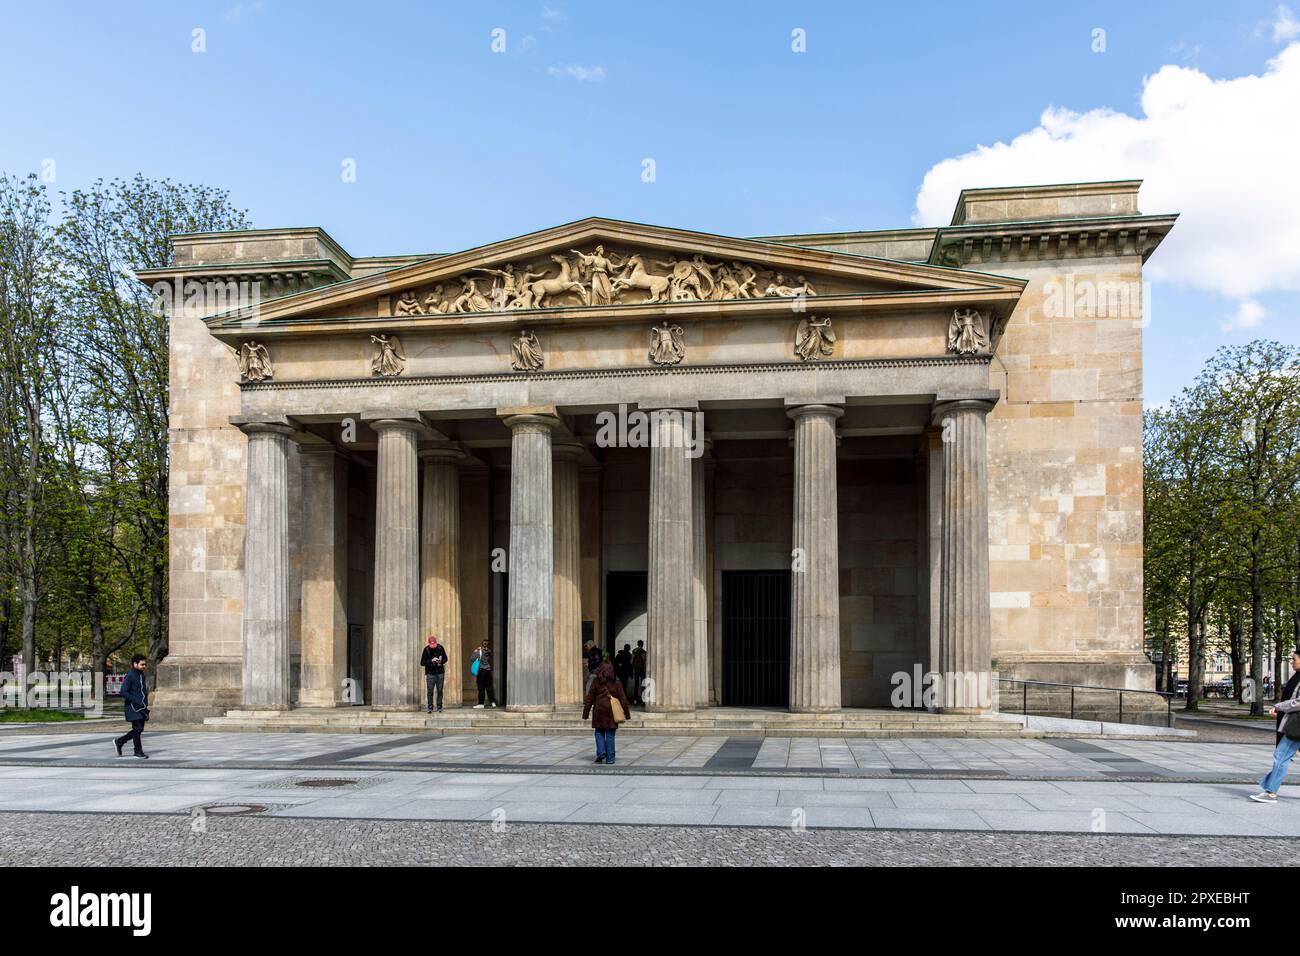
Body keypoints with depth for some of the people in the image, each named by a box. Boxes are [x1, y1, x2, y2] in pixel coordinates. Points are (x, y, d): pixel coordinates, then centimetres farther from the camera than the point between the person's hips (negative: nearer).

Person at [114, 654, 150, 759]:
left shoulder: (141, 675, 14)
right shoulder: (130, 676, -12)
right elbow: (124, 692, -17)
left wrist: (146, 705, 18)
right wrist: (136, 702, -21)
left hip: (141, 707, 8)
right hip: (133, 707, -8)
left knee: (140, 729, 10)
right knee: (137, 728, -5)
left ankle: (119, 741, 27)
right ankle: (138, 751, 7)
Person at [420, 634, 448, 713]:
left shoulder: (440, 648, 0)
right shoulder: (426, 649, -6)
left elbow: (445, 658, 11)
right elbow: (422, 663, -6)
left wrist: (441, 661, -10)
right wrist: (431, 660, -19)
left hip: (440, 673, 2)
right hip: (430, 673, -2)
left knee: (440, 691, 4)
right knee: (430, 691, -4)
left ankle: (439, 707, 12)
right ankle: (430, 708, 4)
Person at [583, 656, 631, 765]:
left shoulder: (596, 682, -3)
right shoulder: (616, 682, -1)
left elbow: (590, 698, 0)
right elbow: (622, 698, 1)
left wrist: (586, 712, 5)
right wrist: (626, 712, 9)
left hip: (599, 710, -1)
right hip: (612, 710, 1)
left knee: (599, 732, 15)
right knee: (610, 734, 5)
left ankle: (601, 752, -2)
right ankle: (610, 759, 5)